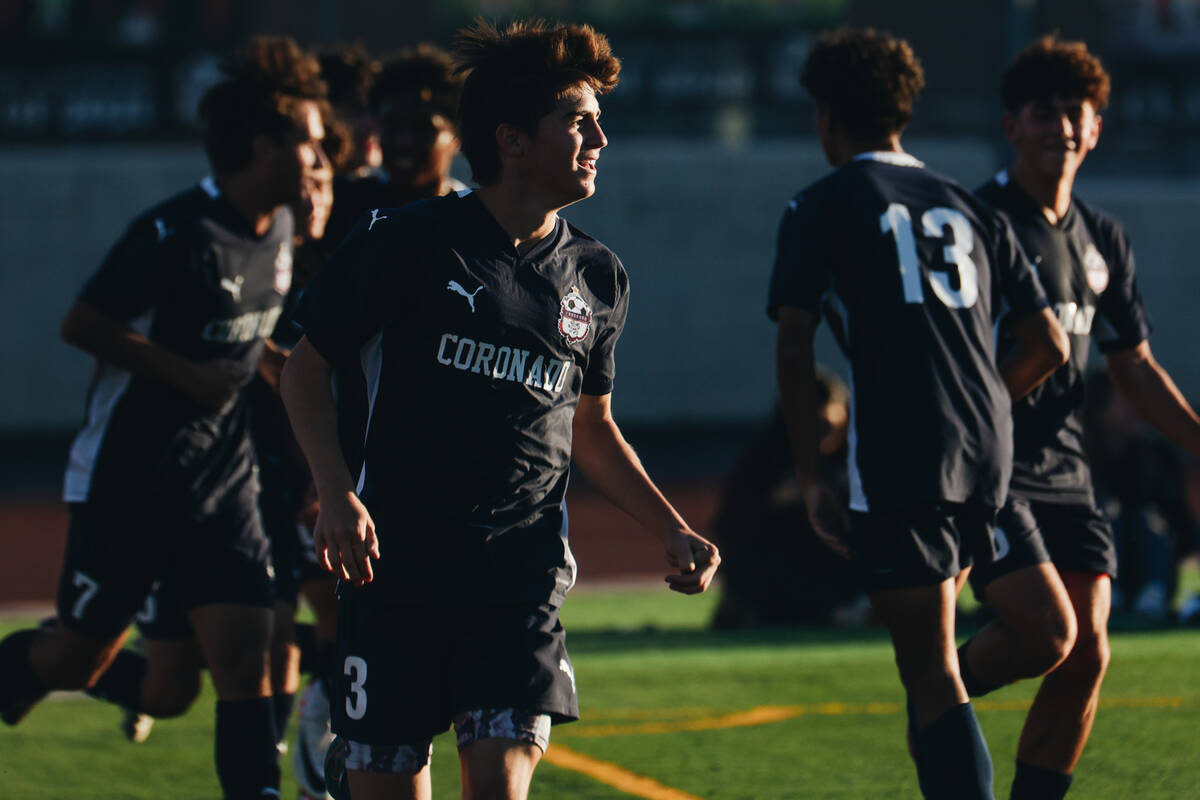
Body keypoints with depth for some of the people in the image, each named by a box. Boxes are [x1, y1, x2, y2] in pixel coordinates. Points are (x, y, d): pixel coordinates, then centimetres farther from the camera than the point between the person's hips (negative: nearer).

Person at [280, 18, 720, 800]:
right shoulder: (409, 242, -3)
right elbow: (307, 367, 3)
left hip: (524, 569, 2)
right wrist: (337, 494, -11)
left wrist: (672, 530, 12)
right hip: (396, 561, -2)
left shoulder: (597, 279, 10)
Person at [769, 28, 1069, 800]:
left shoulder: (821, 207, 3)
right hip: (988, 450, 6)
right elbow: (1049, 344, 16)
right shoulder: (969, 208, 18)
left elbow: (795, 347, -5)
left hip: (899, 452, -6)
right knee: (931, 654, 21)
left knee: (933, 677, -8)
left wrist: (810, 478, 0)